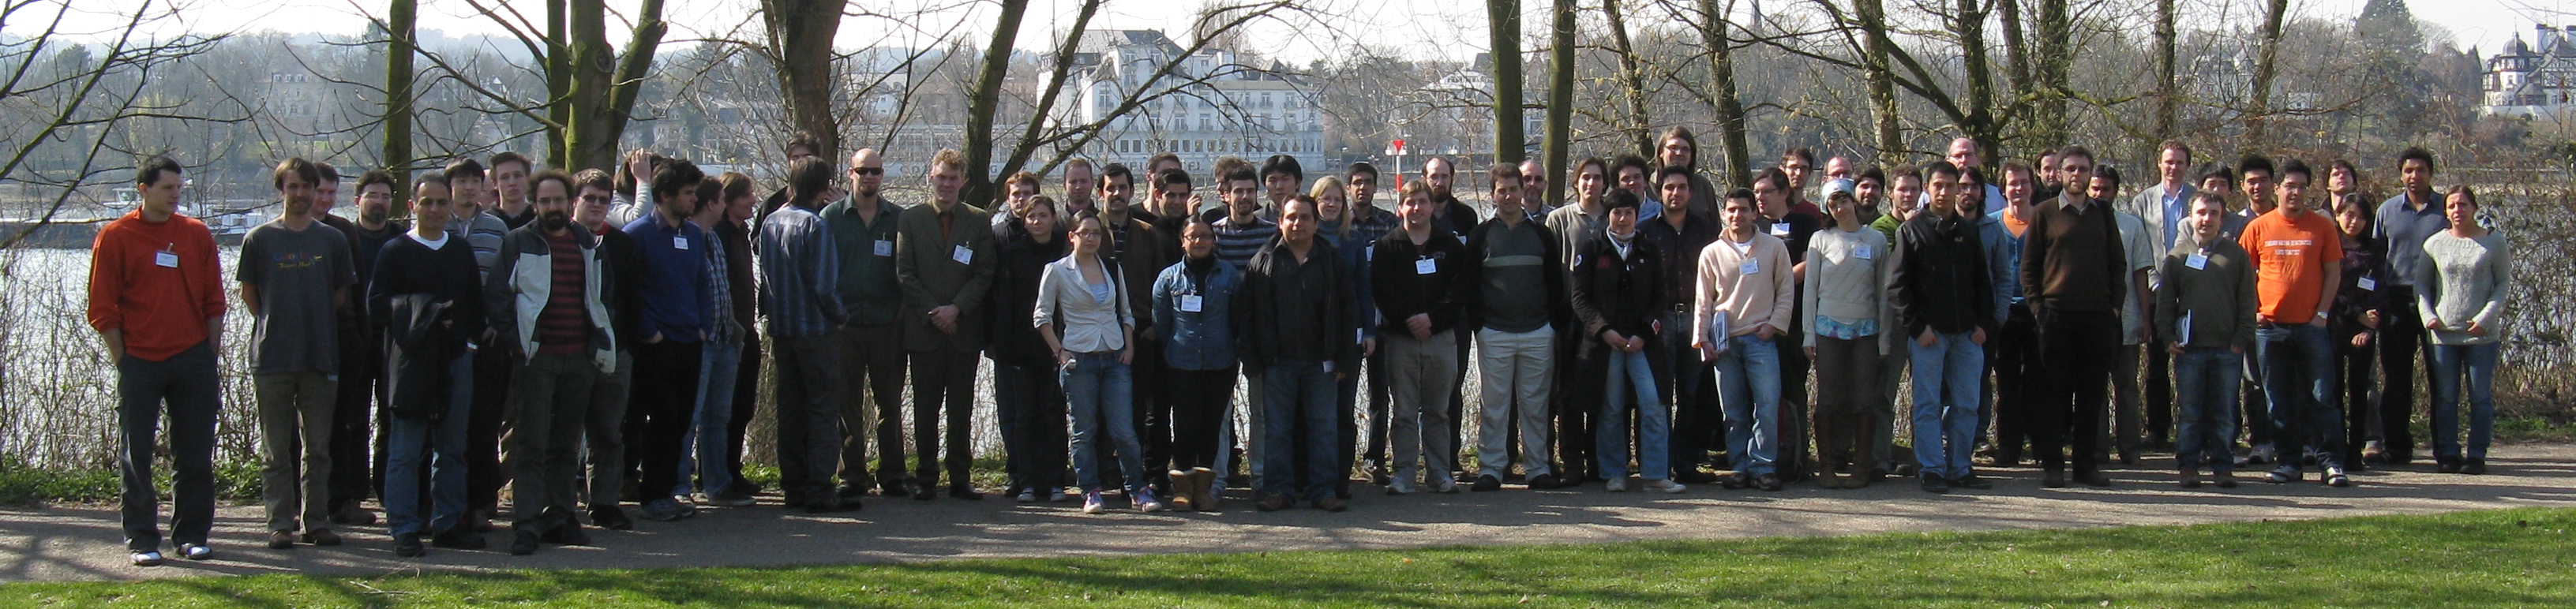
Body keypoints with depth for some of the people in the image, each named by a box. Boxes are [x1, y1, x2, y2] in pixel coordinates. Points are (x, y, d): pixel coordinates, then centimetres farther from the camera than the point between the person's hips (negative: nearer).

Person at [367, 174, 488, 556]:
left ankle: (448, 524, 16)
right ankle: (404, 529, -1)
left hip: (455, 359, 5)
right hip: (411, 360, -5)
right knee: (405, 451, -4)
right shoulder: (395, 252, 0)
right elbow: (377, 307, -7)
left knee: (452, 448, 9)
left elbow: (476, 305, 18)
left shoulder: (462, 252, 14)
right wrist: (427, 315, -16)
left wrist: (463, 332, 1)